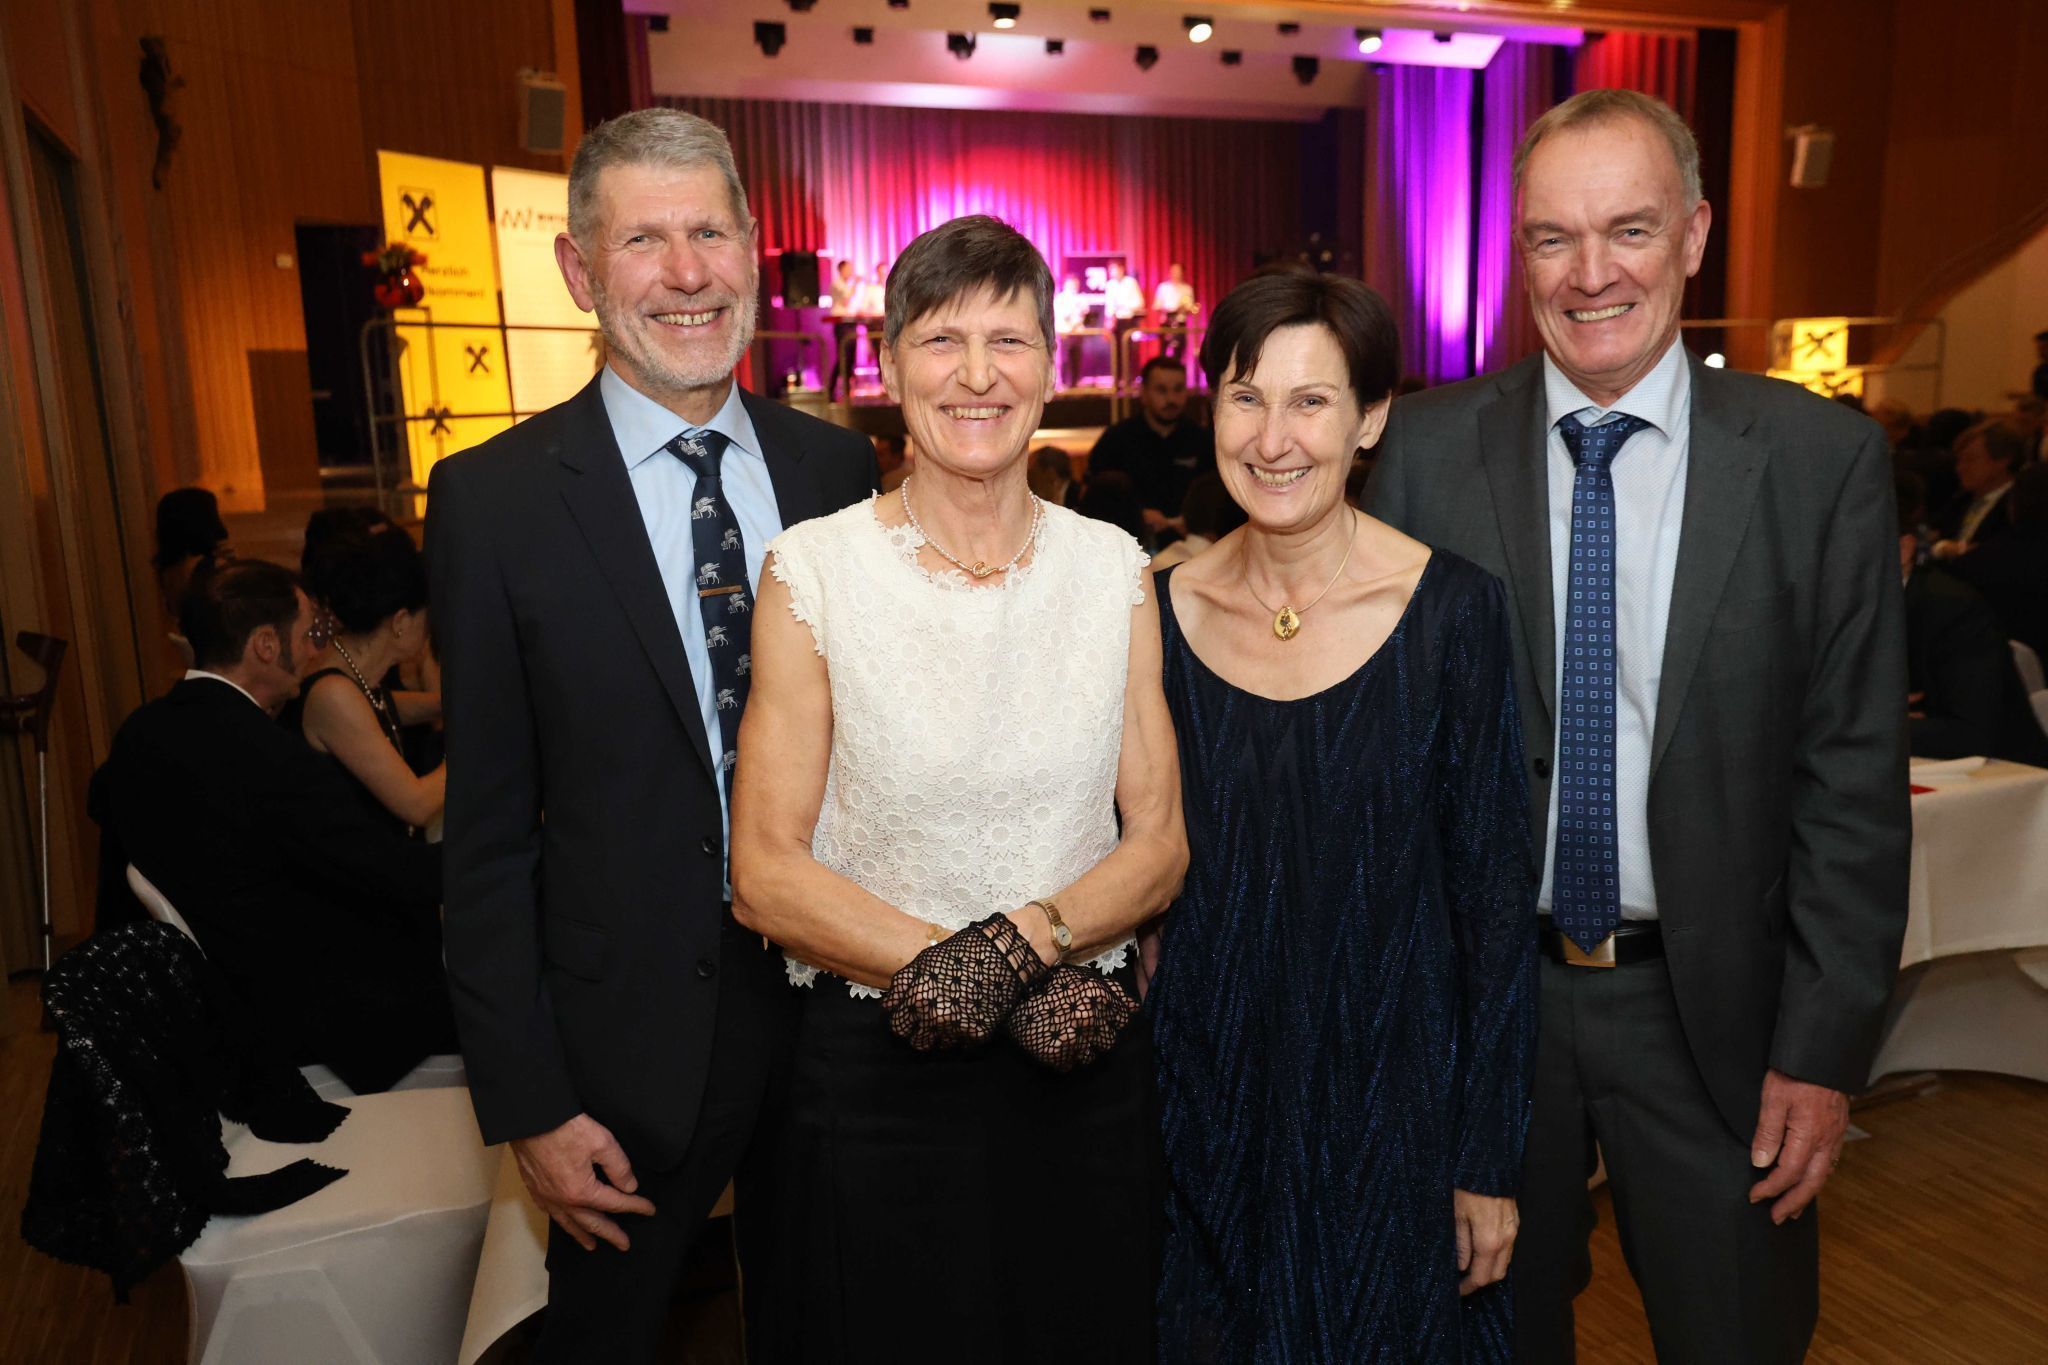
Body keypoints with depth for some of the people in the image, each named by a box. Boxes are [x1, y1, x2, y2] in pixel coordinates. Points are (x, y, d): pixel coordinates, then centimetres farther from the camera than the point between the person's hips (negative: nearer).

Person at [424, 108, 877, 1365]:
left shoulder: (835, 465, -1)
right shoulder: (496, 501, -11)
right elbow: (490, 831, -8)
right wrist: (529, 1104, -8)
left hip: (836, 1000, 3)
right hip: (633, 1036, -2)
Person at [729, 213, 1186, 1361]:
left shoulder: (1114, 568, 0)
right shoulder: (814, 569, -8)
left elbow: (1160, 843, 0)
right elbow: (766, 874, -10)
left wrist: (1018, 941, -19)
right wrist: (1000, 983, -17)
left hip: (1088, 1063, 3)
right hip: (878, 1071, -2)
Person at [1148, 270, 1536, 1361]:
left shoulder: (1451, 608, -12)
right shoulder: (1161, 609, -4)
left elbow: (1495, 892, -8)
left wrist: (1488, 1159, -7)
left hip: (1392, 1084, -2)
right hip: (1205, 1083, 2)